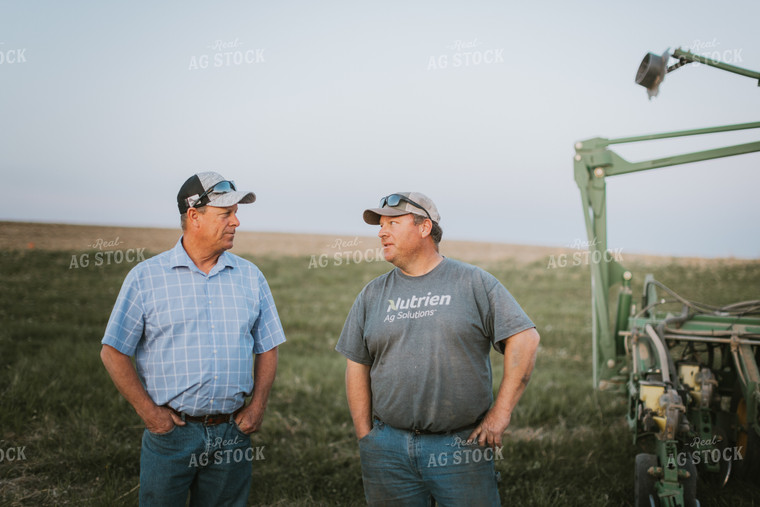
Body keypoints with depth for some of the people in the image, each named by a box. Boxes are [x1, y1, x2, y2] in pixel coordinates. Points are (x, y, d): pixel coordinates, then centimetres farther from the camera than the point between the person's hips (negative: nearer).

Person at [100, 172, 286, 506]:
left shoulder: (250, 277, 6)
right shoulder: (145, 277, -3)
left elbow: (267, 348, 11)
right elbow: (113, 353, -1)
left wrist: (257, 407, 0)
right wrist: (147, 411, -7)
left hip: (232, 433, 3)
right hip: (170, 432, -2)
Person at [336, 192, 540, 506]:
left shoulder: (473, 282, 1)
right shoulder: (372, 295, 10)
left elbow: (525, 338, -3)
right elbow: (357, 366, 11)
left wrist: (500, 413, -7)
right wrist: (365, 437, 4)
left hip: (462, 445, -2)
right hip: (389, 450, 3)